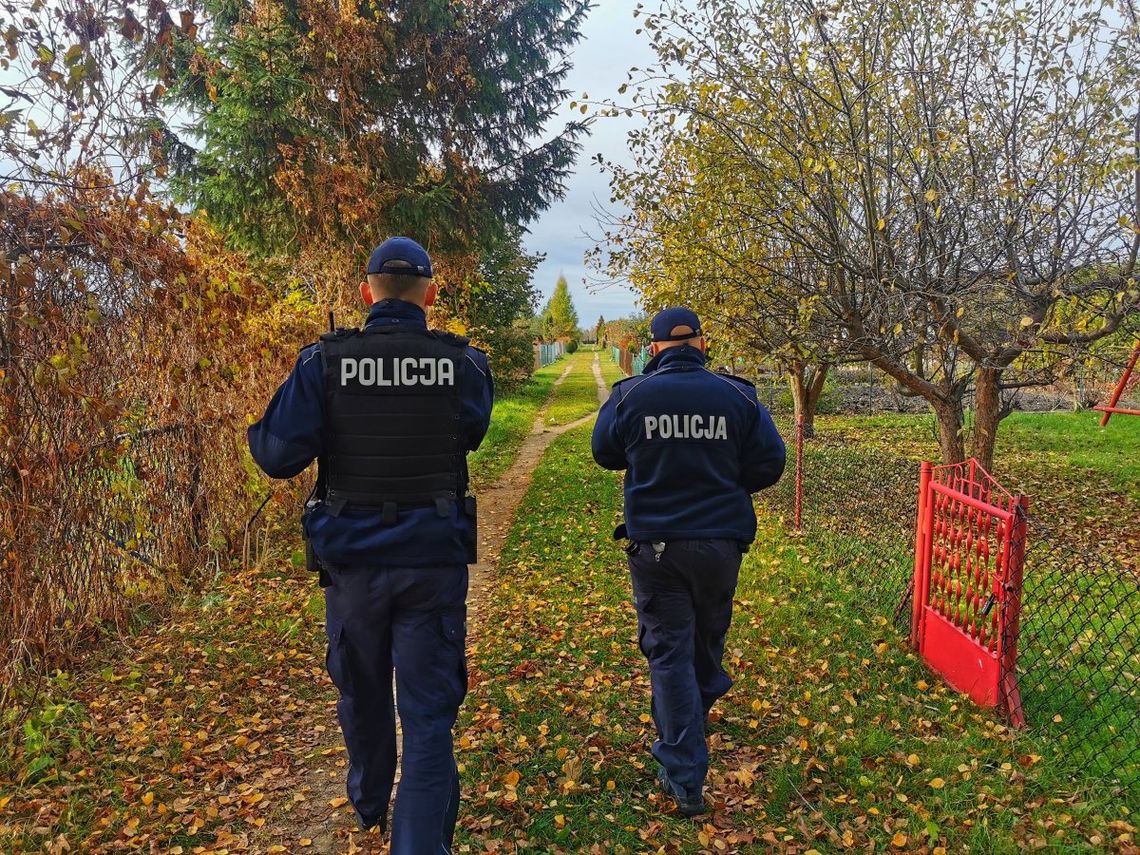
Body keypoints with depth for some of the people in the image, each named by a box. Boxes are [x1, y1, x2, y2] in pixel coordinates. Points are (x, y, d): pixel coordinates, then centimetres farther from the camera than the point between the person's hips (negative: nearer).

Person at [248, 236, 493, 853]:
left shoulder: (323, 362, -8)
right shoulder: (464, 364, -7)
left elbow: (278, 456, -11)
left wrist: (257, 431, 11)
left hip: (352, 558, 2)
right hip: (434, 559, -1)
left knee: (362, 693, 23)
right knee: (428, 712, 5)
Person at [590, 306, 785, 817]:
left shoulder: (630, 395, -7)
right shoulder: (737, 396, -6)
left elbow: (604, 454, 7)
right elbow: (770, 464, 0)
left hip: (654, 545, -1)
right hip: (720, 542, 2)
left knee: (669, 650, 5)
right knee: (709, 635, 25)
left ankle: (685, 780, 4)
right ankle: (699, 710, 53)